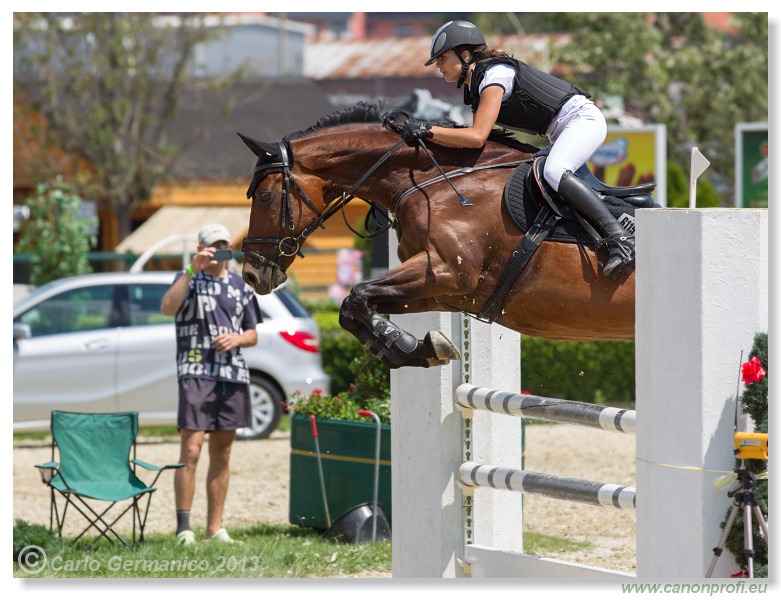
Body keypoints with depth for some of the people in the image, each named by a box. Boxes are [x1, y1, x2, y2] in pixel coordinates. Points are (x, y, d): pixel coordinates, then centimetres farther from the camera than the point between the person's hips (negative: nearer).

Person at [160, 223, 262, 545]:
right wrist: (192, 270, -24)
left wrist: (236, 338, -2)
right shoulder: (187, 279, 3)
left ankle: (215, 527, 12)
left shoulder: (241, 286, 17)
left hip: (233, 375, 5)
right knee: (190, 451, -12)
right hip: (195, 373, -5)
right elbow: (167, 308, -18)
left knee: (222, 455, 7)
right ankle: (183, 527, -11)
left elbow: (253, 334, 20)